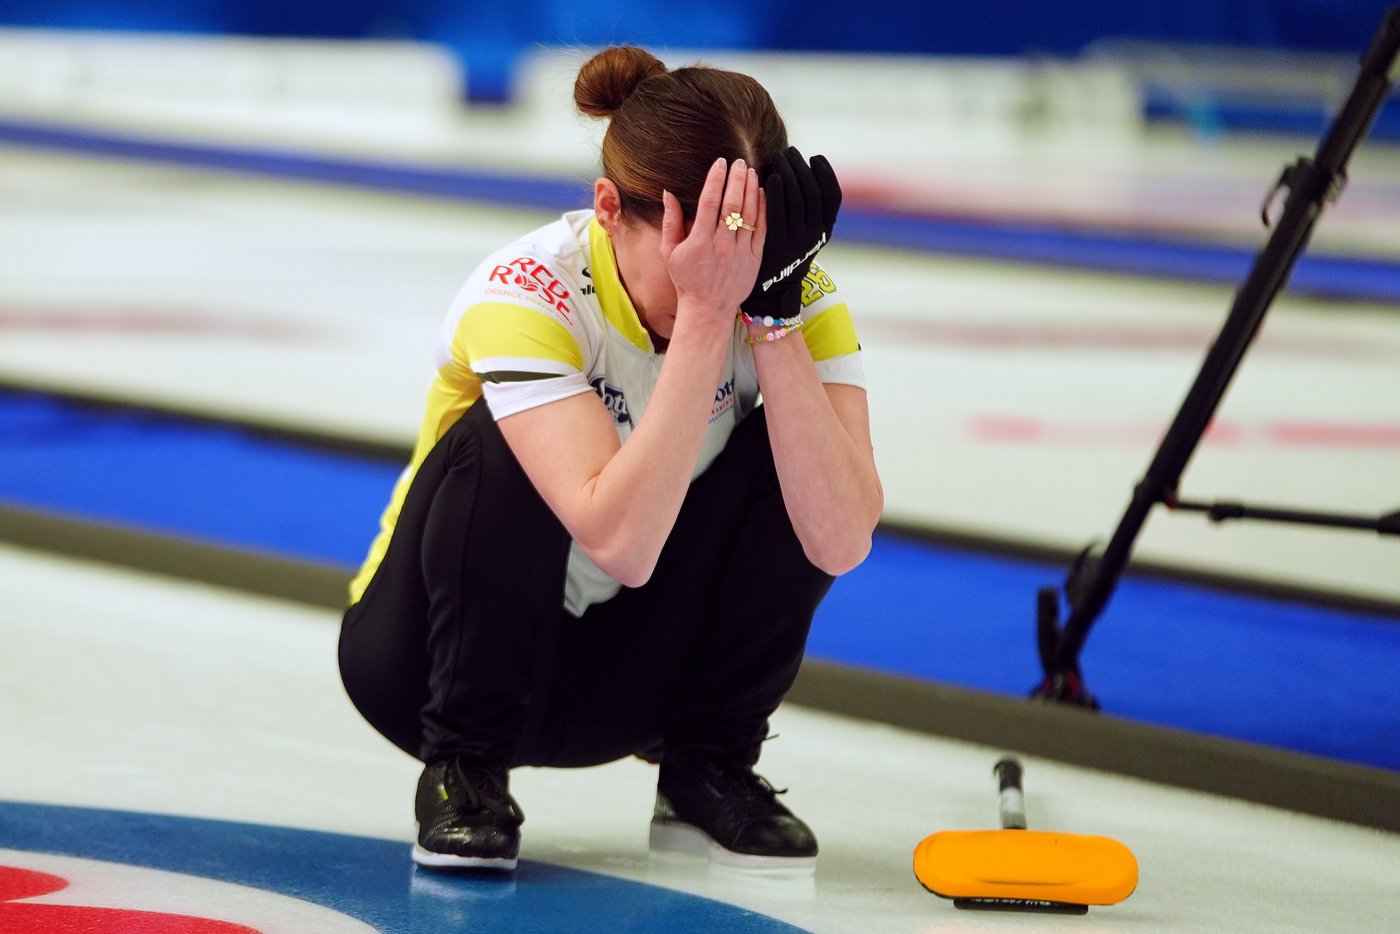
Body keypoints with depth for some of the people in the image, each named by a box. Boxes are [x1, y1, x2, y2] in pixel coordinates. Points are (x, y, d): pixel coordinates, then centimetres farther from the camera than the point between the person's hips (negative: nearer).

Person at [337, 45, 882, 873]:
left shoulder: (793, 293, -16)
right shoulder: (526, 293, -29)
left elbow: (839, 544, -31)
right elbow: (620, 543, -42)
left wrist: (770, 316, -36)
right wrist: (702, 315, -43)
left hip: (627, 668, 4)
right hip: (436, 645, -4)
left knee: (786, 461, -19)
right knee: (504, 446, -31)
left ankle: (707, 767, -4)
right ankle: (464, 771, -14)